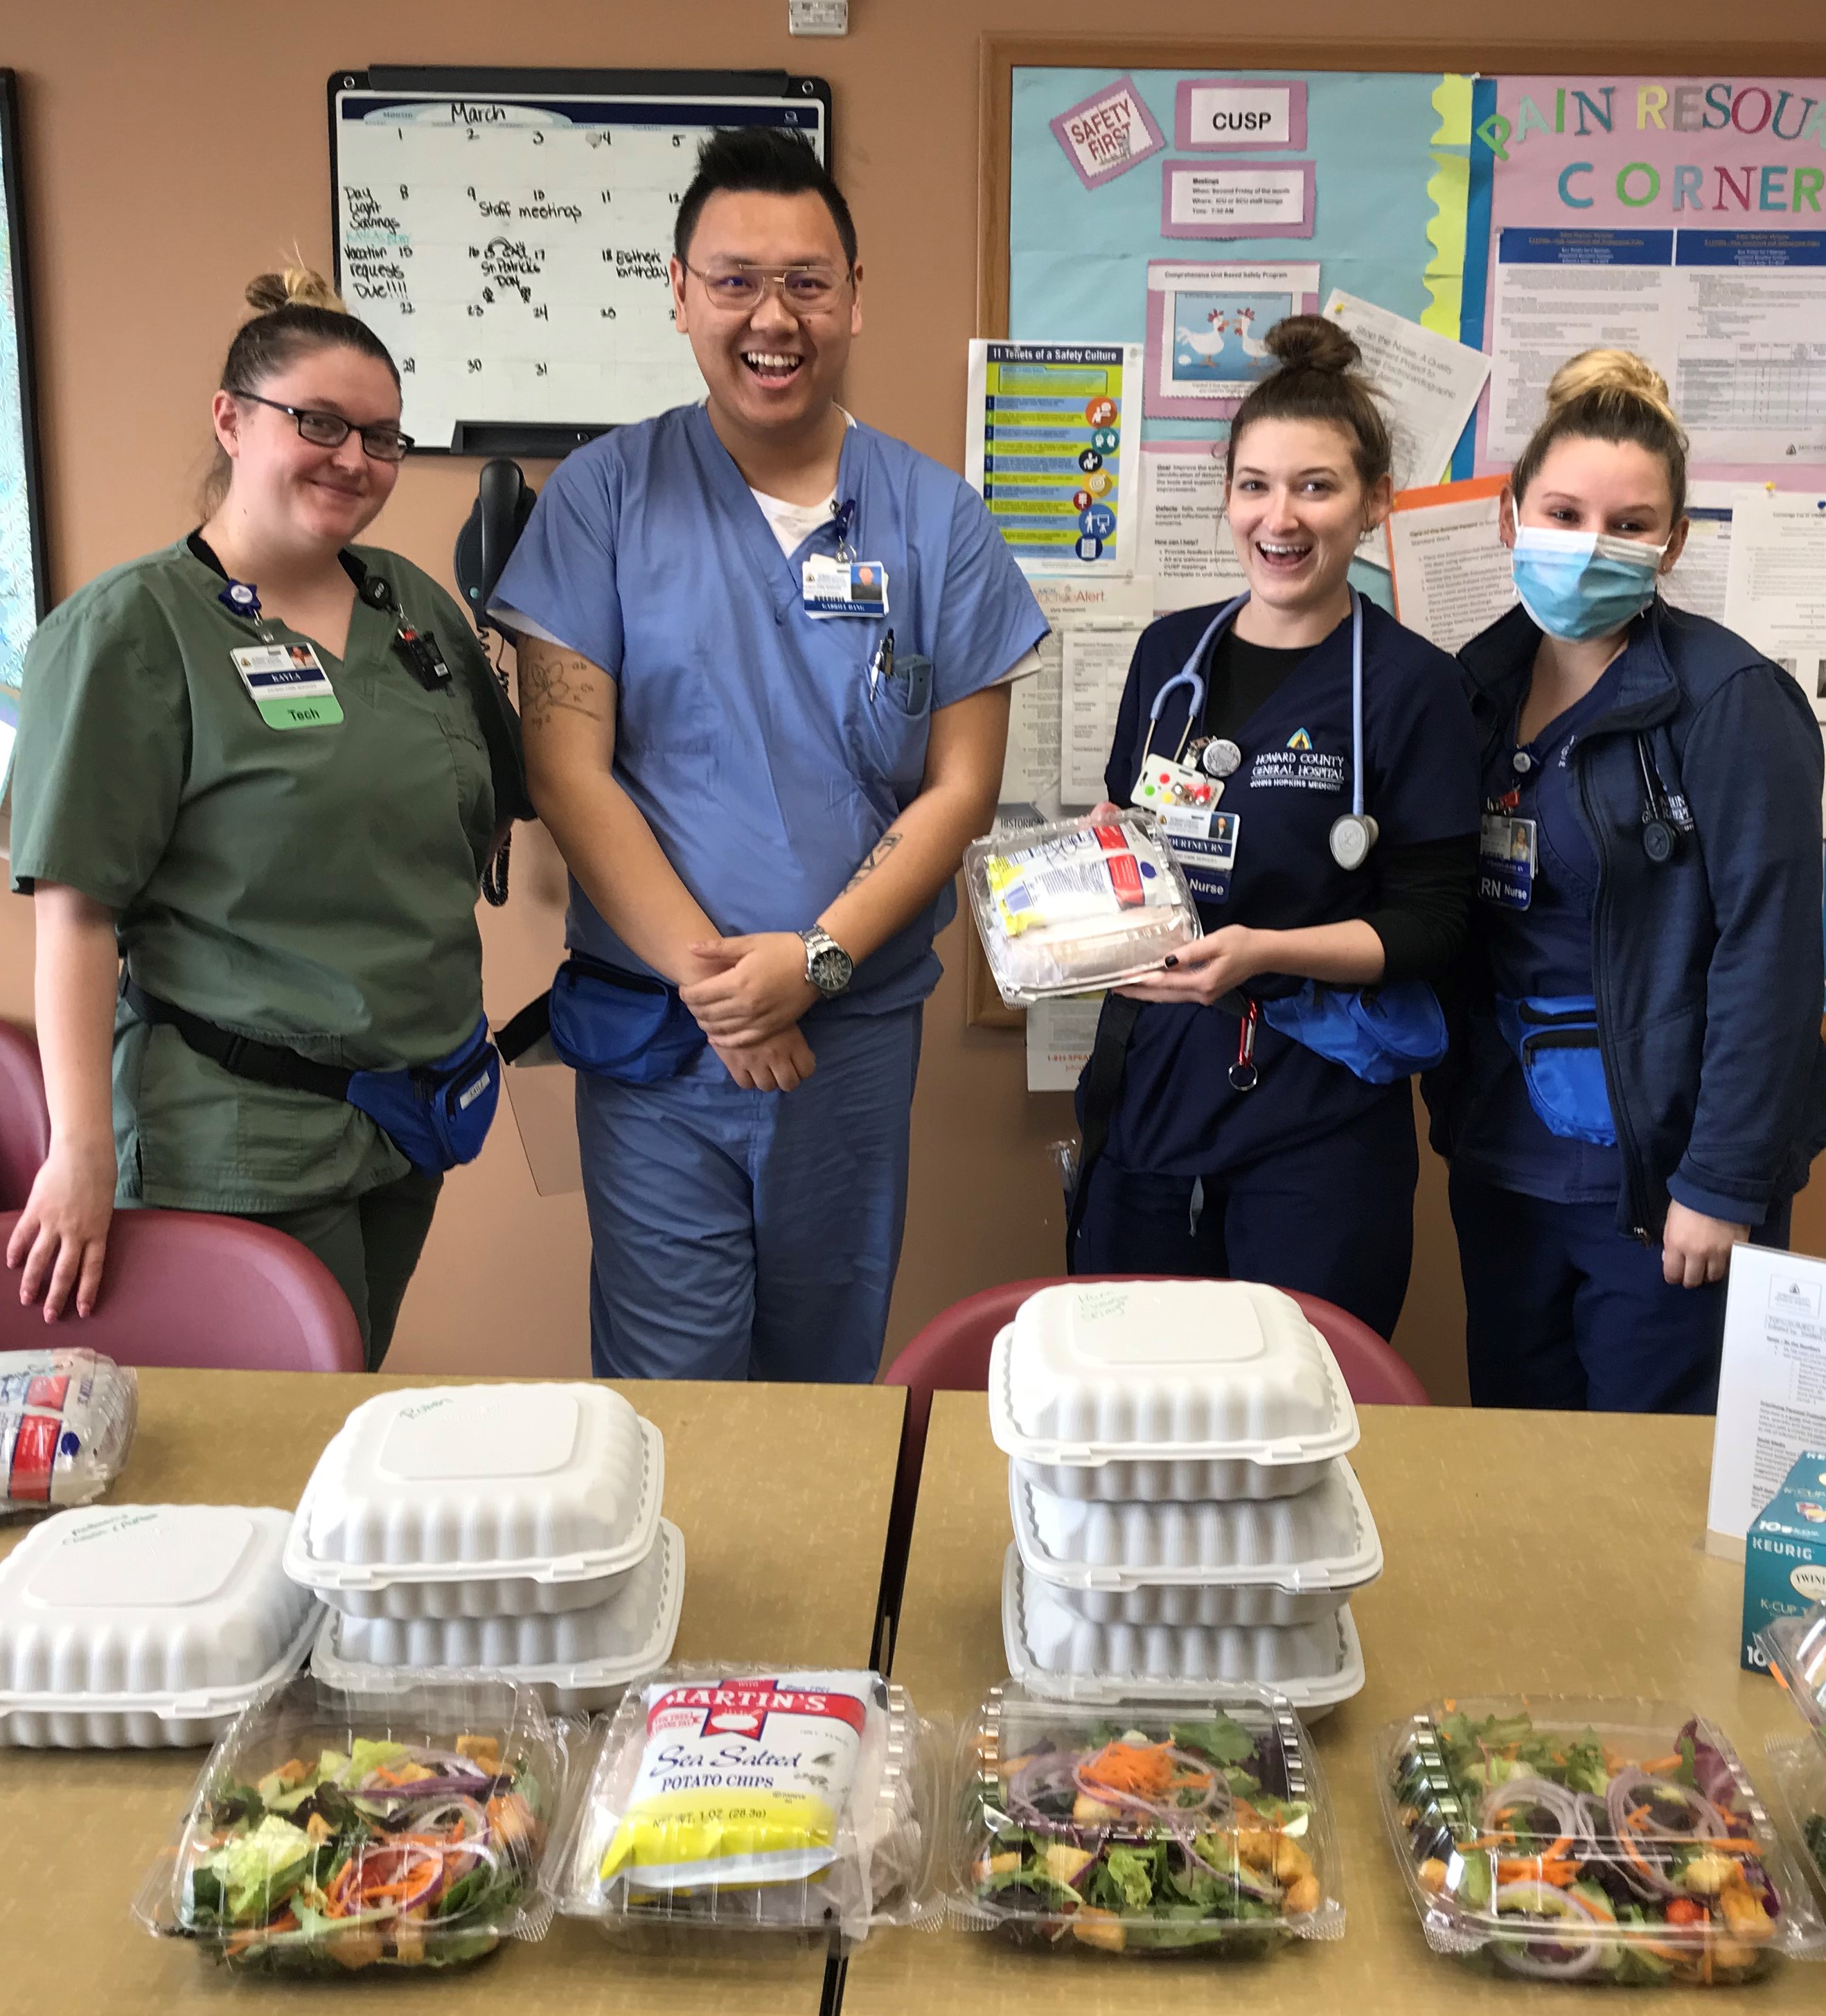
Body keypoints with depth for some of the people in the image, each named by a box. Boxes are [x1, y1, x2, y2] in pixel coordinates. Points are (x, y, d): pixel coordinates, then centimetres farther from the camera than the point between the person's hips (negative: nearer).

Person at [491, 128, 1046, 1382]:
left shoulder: (937, 522, 2)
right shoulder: (606, 499, -2)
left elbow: (961, 787, -1)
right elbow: (567, 769, -6)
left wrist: (815, 958, -13)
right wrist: (708, 976, -14)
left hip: (859, 1030, 2)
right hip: (652, 1035, -1)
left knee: (832, 1375, 16)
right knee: (665, 1393, 4)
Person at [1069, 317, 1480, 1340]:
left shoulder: (1410, 684, -6)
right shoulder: (1171, 654, 8)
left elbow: (1430, 924, -8)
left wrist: (1261, 953, -23)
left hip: (1318, 1117, -4)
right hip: (1150, 1083, 4)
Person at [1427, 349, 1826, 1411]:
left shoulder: (1731, 702, -12)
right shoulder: (1485, 682, 6)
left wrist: (1724, 1182, -17)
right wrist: (1456, 1097, 1)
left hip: (1659, 1164, -6)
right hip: (1507, 1154, 6)